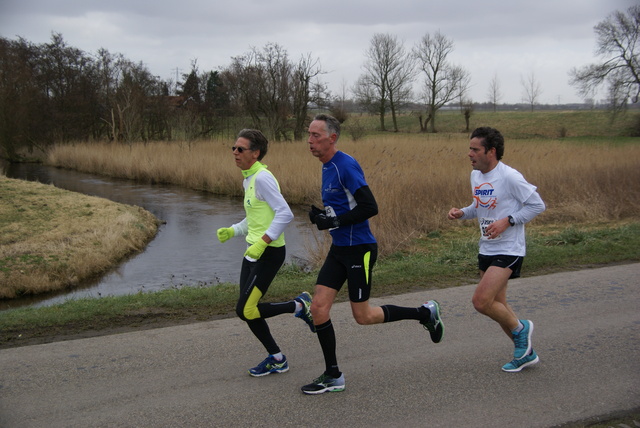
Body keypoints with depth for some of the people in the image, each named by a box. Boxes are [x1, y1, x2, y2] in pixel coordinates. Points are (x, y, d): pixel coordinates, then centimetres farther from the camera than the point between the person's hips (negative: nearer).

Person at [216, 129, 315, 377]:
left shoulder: (262, 178, -16)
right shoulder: (248, 180, 13)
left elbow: (285, 214, -23)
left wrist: (262, 242, -26)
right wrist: (232, 231, 9)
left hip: (269, 253, -9)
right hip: (254, 251, 9)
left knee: (246, 311, -8)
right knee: (247, 310, 9)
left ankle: (299, 306, 8)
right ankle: (276, 359, 22)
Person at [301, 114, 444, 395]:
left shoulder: (346, 165, -18)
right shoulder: (327, 167, 11)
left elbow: (370, 207, -23)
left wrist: (334, 222, -20)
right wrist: (321, 215, 4)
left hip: (359, 250, -9)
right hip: (339, 248, 9)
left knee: (363, 316, 2)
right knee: (318, 308, 1)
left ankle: (425, 313, 21)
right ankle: (333, 376, 12)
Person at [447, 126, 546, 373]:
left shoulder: (509, 177, -18)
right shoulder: (475, 175, 6)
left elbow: (537, 205, -12)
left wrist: (507, 221, -21)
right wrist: (461, 213, 1)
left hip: (508, 250, -8)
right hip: (486, 250, 8)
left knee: (481, 302, -17)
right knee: (497, 305, 12)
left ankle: (520, 328, 11)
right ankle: (525, 353, 30)